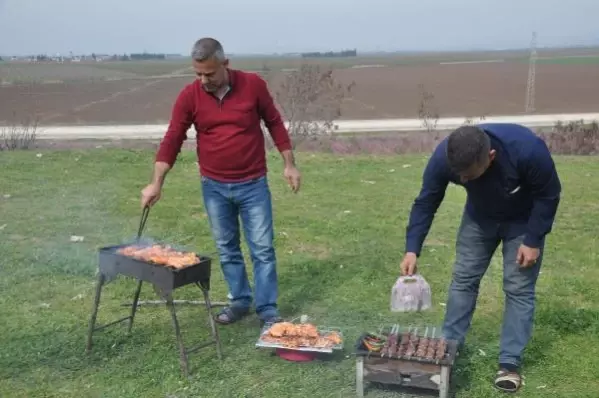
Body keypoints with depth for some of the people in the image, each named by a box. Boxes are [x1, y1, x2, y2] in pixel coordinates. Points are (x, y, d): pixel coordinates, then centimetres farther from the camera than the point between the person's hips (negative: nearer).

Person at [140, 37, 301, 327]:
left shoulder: (253, 85, -9)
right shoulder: (189, 96, -7)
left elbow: (274, 123, 2)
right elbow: (172, 140, -6)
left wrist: (289, 164, 0)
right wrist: (156, 184, -13)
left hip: (253, 184, -2)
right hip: (213, 186, 2)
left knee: (263, 248, 1)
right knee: (227, 248, 12)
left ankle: (267, 309, 12)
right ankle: (240, 301, 27)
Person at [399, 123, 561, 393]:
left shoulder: (527, 149, -41)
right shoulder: (443, 157, -32)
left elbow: (548, 195, -22)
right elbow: (426, 202, -18)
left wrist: (533, 240, -20)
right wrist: (412, 250, -23)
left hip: (523, 220, -3)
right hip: (480, 216, 3)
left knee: (519, 288, -5)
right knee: (463, 279, 3)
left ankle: (510, 362, 5)